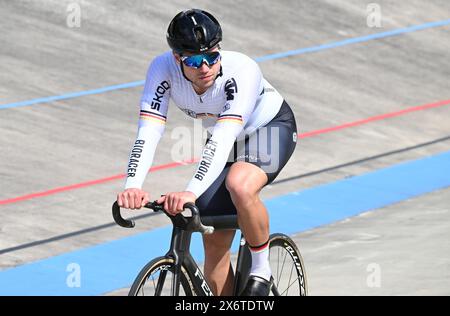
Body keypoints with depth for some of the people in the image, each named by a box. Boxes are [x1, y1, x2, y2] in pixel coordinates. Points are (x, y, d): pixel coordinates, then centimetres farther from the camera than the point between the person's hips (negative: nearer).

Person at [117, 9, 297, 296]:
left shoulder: (242, 70, -38)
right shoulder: (163, 68, -27)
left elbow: (224, 137, -47)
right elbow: (149, 132, -35)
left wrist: (192, 192, -59)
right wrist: (133, 186, -52)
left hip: (272, 128, -5)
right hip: (224, 141, 5)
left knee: (240, 186, -36)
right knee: (215, 244, 0)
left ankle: (262, 270, -12)